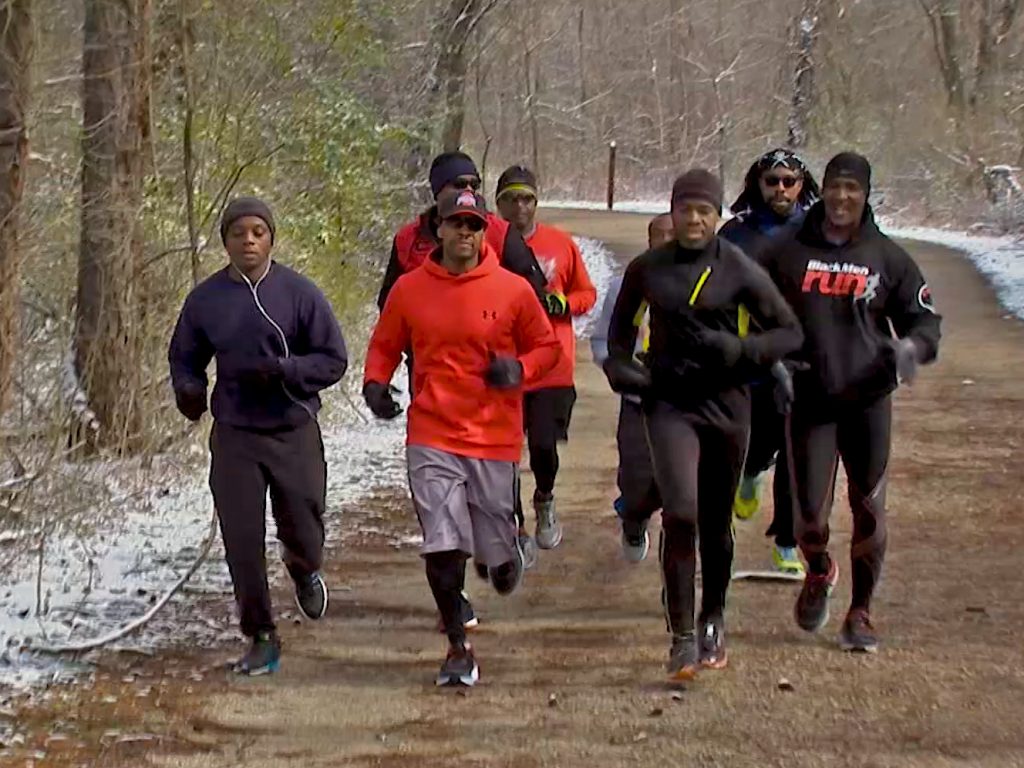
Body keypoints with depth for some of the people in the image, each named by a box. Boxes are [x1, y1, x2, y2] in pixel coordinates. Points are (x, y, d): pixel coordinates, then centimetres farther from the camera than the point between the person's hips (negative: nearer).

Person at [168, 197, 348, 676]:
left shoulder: (299, 293, -7)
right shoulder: (205, 300, 0)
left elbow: (334, 359, -5)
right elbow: (184, 358, 12)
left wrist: (283, 371, -20)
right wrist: (187, 389, -11)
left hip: (295, 433, -1)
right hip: (234, 436, 1)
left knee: (304, 536, 4)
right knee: (242, 542, -2)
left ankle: (304, 570, 43)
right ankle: (261, 638, 13)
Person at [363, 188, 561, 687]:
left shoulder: (512, 289, -2)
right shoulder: (409, 289, 2)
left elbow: (546, 346, 9)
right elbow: (385, 345, 14)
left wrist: (520, 369, -11)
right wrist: (375, 383, -5)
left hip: (495, 438, 0)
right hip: (432, 438, 0)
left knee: (495, 548, 8)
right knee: (442, 546, -9)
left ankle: (505, 554, 48)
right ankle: (458, 648, 5)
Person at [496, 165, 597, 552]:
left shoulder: (561, 244, 3)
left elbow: (587, 294, 11)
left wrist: (559, 303, -7)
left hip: (552, 366, 0)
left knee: (543, 445, -7)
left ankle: (545, 501, 26)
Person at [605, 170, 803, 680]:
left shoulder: (739, 270, -3)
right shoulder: (646, 269, 4)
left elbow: (790, 332, 1)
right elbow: (621, 323, 22)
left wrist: (742, 352, -15)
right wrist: (619, 366, 4)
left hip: (725, 403, 0)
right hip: (669, 403, 0)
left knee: (716, 523, 11)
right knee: (680, 513, -17)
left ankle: (712, 623, 33)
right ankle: (682, 638, -12)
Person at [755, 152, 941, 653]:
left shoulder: (887, 258, 5)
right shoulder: (787, 252, 5)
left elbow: (924, 317, 9)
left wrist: (912, 347, -13)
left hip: (868, 402, 1)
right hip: (809, 401, 0)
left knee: (869, 511, 3)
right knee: (810, 514, -5)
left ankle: (860, 612, 20)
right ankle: (818, 573, 30)